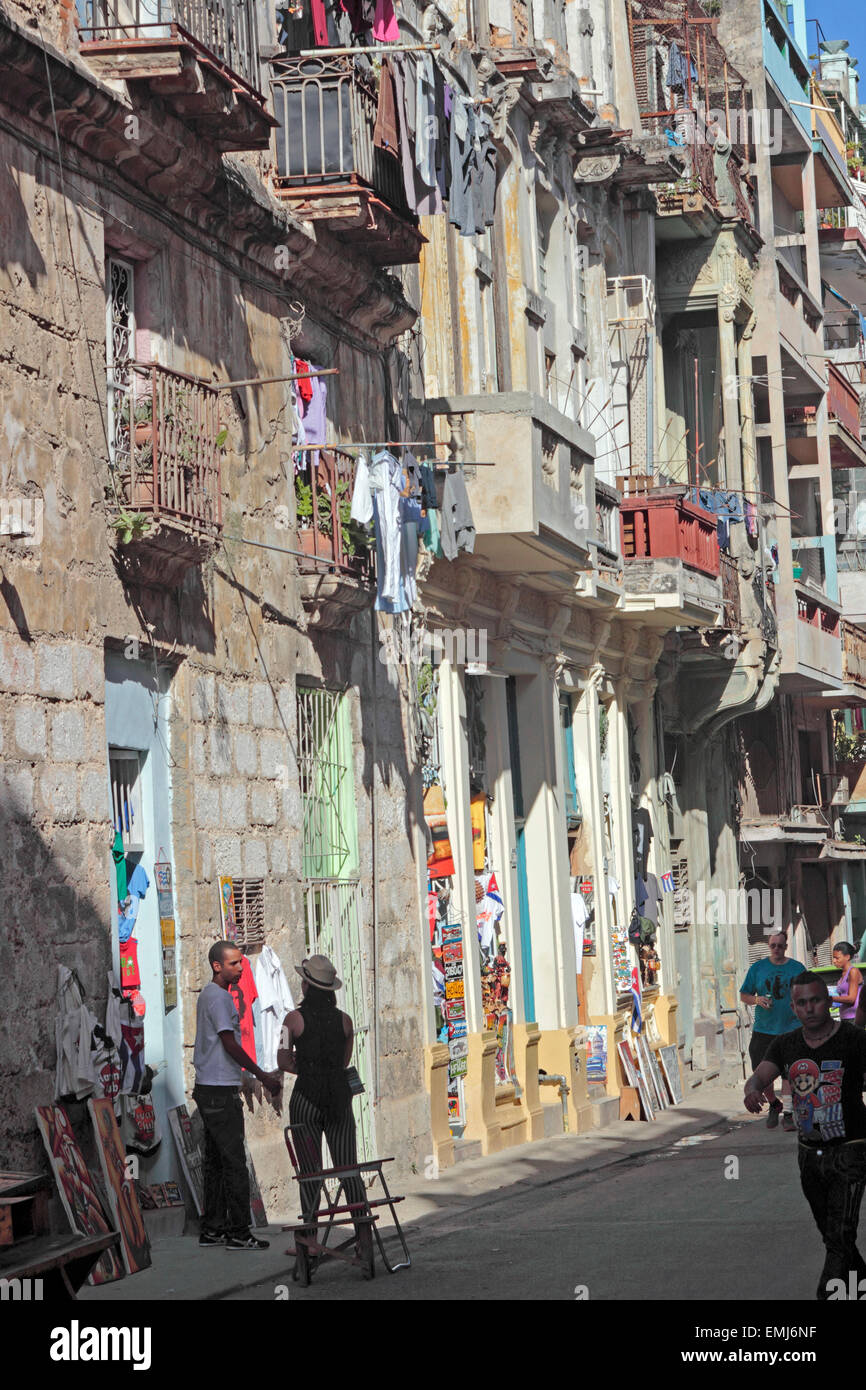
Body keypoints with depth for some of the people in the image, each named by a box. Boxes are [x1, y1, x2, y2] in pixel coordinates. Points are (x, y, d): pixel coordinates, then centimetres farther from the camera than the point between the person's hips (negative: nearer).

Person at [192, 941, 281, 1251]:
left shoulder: (208, 994, 18)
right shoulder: (219, 997, -13)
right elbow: (229, 1044, -17)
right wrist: (262, 1076, -13)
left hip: (208, 1087, 10)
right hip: (220, 1090, -10)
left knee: (216, 1161, 12)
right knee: (234, 1161, -9)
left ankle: (212, 1228, 15)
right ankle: (238, 1232, -8)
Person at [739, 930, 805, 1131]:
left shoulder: (797, 968, 5)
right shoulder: (757, 968, 6)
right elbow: (743, 995, 10)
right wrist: (756, 999, -10)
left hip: (790, 1029, -2)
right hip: (763, 1029, 2)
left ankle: (788, 1114, -5)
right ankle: (774, 1104, 26)